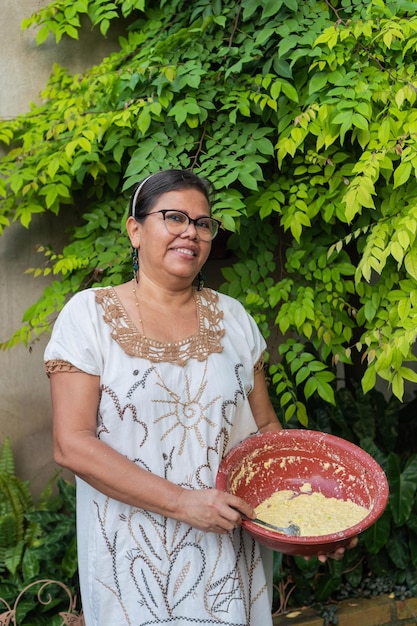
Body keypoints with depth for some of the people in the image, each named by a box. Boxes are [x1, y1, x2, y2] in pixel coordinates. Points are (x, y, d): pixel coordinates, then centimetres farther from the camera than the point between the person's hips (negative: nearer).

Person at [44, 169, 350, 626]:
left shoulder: (231, 317, 4)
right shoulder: (90, 314, -7)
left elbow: (264, 425, 9)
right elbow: (71, 445, -14)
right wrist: (181, 502, -21)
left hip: (231, 552, 4)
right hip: (136, 557, -3)